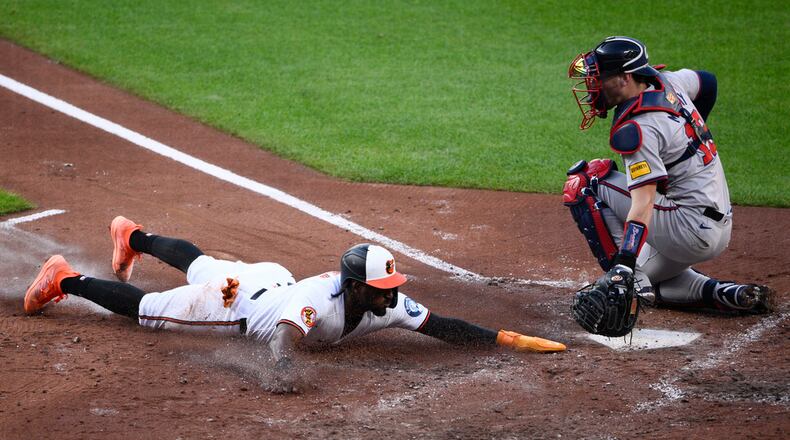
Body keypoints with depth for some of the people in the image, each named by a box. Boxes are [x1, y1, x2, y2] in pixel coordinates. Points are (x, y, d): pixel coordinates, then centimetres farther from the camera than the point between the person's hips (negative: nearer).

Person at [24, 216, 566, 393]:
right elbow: (289, 329, -59)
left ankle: (133, 236, 58)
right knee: (146, 308, 6)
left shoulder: (388, 304, -25)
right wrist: (284, 366, -80)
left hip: (274, 283, 7)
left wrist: (509, 338, -35)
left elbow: (443, 326, -25)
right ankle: (65, 279, 23)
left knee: (197, 265, 32)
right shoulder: (323, 299, -43)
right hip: (240, 296, -7)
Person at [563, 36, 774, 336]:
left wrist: (622, 270, -38)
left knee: (584, 182, -9)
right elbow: (707, 81, 28)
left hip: (692, 231, -10)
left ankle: (622, 279, -13)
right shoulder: (667, 83, 5)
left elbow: (643, 204, -30)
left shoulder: (637, 129, -20)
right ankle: (724, 293, 10)